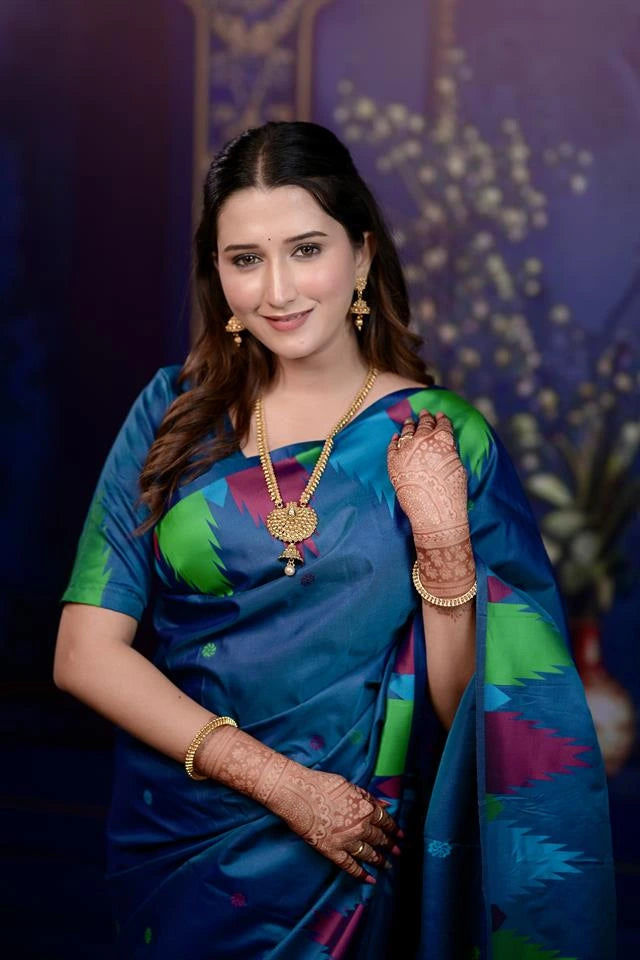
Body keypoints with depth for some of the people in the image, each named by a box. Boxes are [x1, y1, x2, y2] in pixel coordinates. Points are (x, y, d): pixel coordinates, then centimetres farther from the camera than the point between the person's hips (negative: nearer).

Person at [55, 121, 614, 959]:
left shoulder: (445, 440, -8)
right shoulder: (175, 411, -4)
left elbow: (464, 714, -8)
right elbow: (85, 653, -7)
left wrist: (445, 540, -23)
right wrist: (279, 781, -14)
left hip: (357, 860, -1)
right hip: (175, 842, 1)